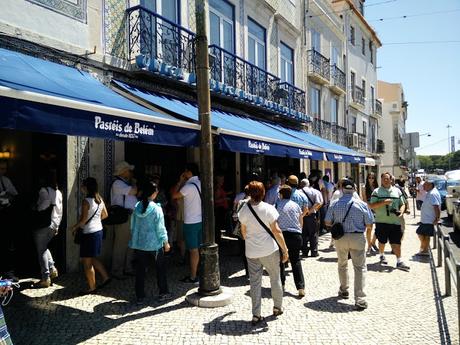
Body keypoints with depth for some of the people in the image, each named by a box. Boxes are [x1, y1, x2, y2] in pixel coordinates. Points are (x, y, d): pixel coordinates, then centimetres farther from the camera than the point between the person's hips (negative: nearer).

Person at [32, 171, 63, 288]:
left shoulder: (44, 190, -12)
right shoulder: (59, 192, 8)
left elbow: (41, 207, -22)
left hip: (43, 224, -7)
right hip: (53, 225, 7)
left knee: (41, 250, 2)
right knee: (44, 247, 25)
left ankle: (45, 278, 5)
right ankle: (52, 268, 16)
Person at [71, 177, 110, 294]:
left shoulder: (86, 201, -18)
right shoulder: (100, 199, 5)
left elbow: (83, 219, -19)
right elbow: (105, 215, 13)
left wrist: (75, 227, -2)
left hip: (89, 233, -8)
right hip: (99, 231, 8)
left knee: (87, 262, 5)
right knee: (92, 259, 22)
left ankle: (92, 288, 14)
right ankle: (105, 277, 21)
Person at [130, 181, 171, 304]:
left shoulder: (137, 207, -1)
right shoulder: (156, 208, -15)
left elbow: (133, 225, 8)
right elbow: (160, 228, -11)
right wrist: (166, 242, 0)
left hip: (138, 243, 4)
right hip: (154, 244, -4)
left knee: (140, 270, 11)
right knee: (160, 268, 14)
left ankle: (140, 296, 17)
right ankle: (163, 293, 23)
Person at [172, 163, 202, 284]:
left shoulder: (189, 186, -19)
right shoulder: (200, 183, 6)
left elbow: (174, 196, -9)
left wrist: (180, 181, -2)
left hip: (191, 222, -8)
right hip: (201, 220, 8)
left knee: (193, 250, -1)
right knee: (201, 248, 15)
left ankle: (193, 277, 7)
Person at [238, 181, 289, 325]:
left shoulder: (243, 210, -5)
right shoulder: (268, 209, -13)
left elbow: (243, 232, 6)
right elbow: (276, 231, -12)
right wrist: (285, 249, -4)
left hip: (251, 252, 2)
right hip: (270, 250, -2)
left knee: (255, 282, 9)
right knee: (275, 278, 18)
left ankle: (256, 315, 11)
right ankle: (277, 307, 32)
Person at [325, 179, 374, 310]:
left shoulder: (334, 204, -4)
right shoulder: (361, 204, -8)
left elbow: (327, 222, -1)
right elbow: (369, 224, -4)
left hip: (340, 238, 2)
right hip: (357, 238, -2)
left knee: (342, 264, 22)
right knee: (360, 267, 3)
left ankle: (344, 290, 36)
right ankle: (359, 299, -1)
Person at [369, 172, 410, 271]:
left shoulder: (397, 191, 11)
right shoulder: (376, 192, 1)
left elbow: (402, 204, 14)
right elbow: (372, 206, -6)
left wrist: (401, 212, -7)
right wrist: (383, 202, -19)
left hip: (395, 221, 2)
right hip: (381, 221, -2)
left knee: (396, 241, -1)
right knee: (382, 241, 10)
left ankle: (399, 261, 3)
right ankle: (381, 256, 32)